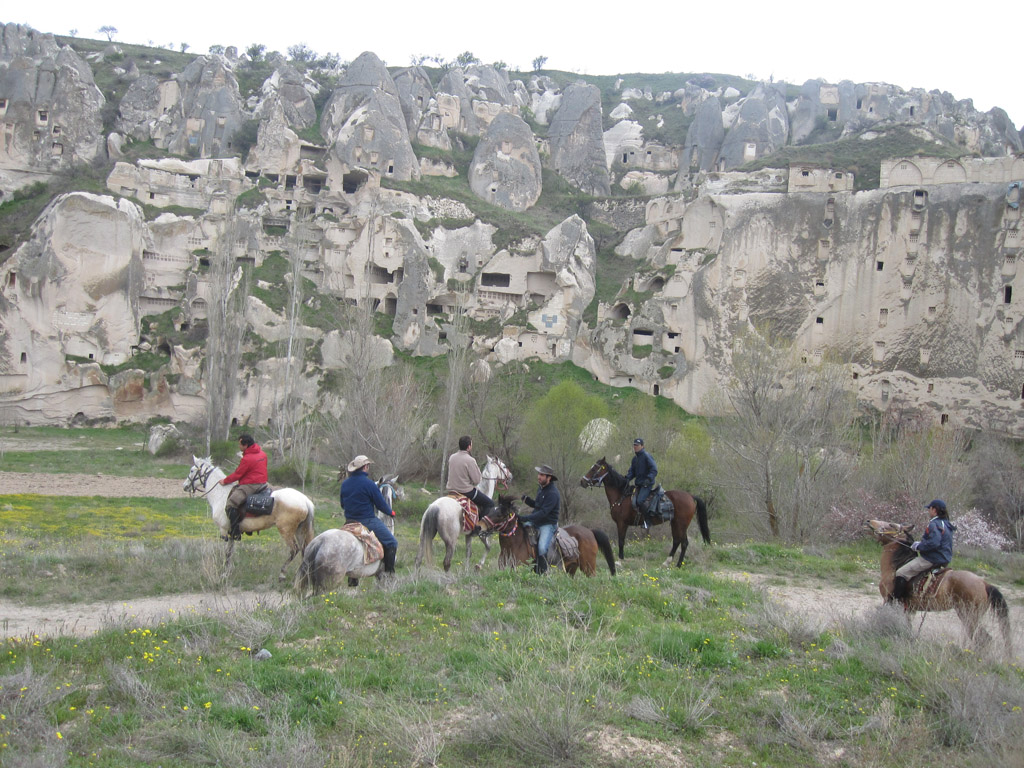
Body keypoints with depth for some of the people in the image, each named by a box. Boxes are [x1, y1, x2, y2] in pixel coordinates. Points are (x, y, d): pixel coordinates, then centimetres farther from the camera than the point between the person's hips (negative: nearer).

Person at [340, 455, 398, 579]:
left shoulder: (344, 483, 6)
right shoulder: (368, 483, -15)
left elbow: (342, 505, 16)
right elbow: (381, 504, -10)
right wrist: (391, 512, 9)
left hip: (350, 521, 7)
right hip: (368, 521, -7)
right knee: (391, 543, 0)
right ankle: (389, 573, -7)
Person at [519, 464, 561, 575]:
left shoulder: (553, 493, -18)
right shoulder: (541, 489, 12)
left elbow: (543, 512, -24)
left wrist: (525, 518, -29)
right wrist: (526, 499, 4)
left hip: (548, 524, -9)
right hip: (536, 522, 9)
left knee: (542, 548, -26)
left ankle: (541, 573, -14)